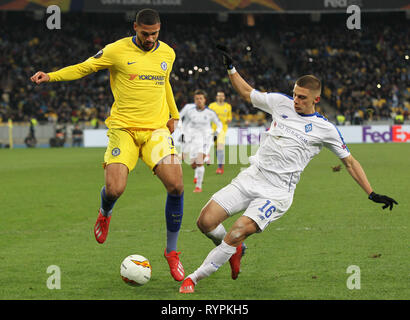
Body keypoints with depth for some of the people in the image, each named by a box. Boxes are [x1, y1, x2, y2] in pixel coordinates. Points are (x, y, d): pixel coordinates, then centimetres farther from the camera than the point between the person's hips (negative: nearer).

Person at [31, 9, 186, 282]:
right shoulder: (117, 50, -4)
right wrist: (50, 76, -10)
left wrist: (173, 114, 27)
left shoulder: (168, 53, 8)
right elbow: (84, 68, 4)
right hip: (123, 128, -3)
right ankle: (105, 214, 24)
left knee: (176, 186, -15)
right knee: (114, 190, -19)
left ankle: (172, 251, 2)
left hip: (156, 129, 3)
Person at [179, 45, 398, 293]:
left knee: (237, 233, -25)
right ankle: (234, 250, 22)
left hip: (277, 192, -4)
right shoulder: (281, 103, 8)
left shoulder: (325, 129, 0)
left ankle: (195, 278, -10)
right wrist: (230, 67, 15)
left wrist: (372, 194, 5)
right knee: (206, 221, -10)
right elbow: (247, 93, 24)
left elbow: (349, 162, 9)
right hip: (250, 178, 4)